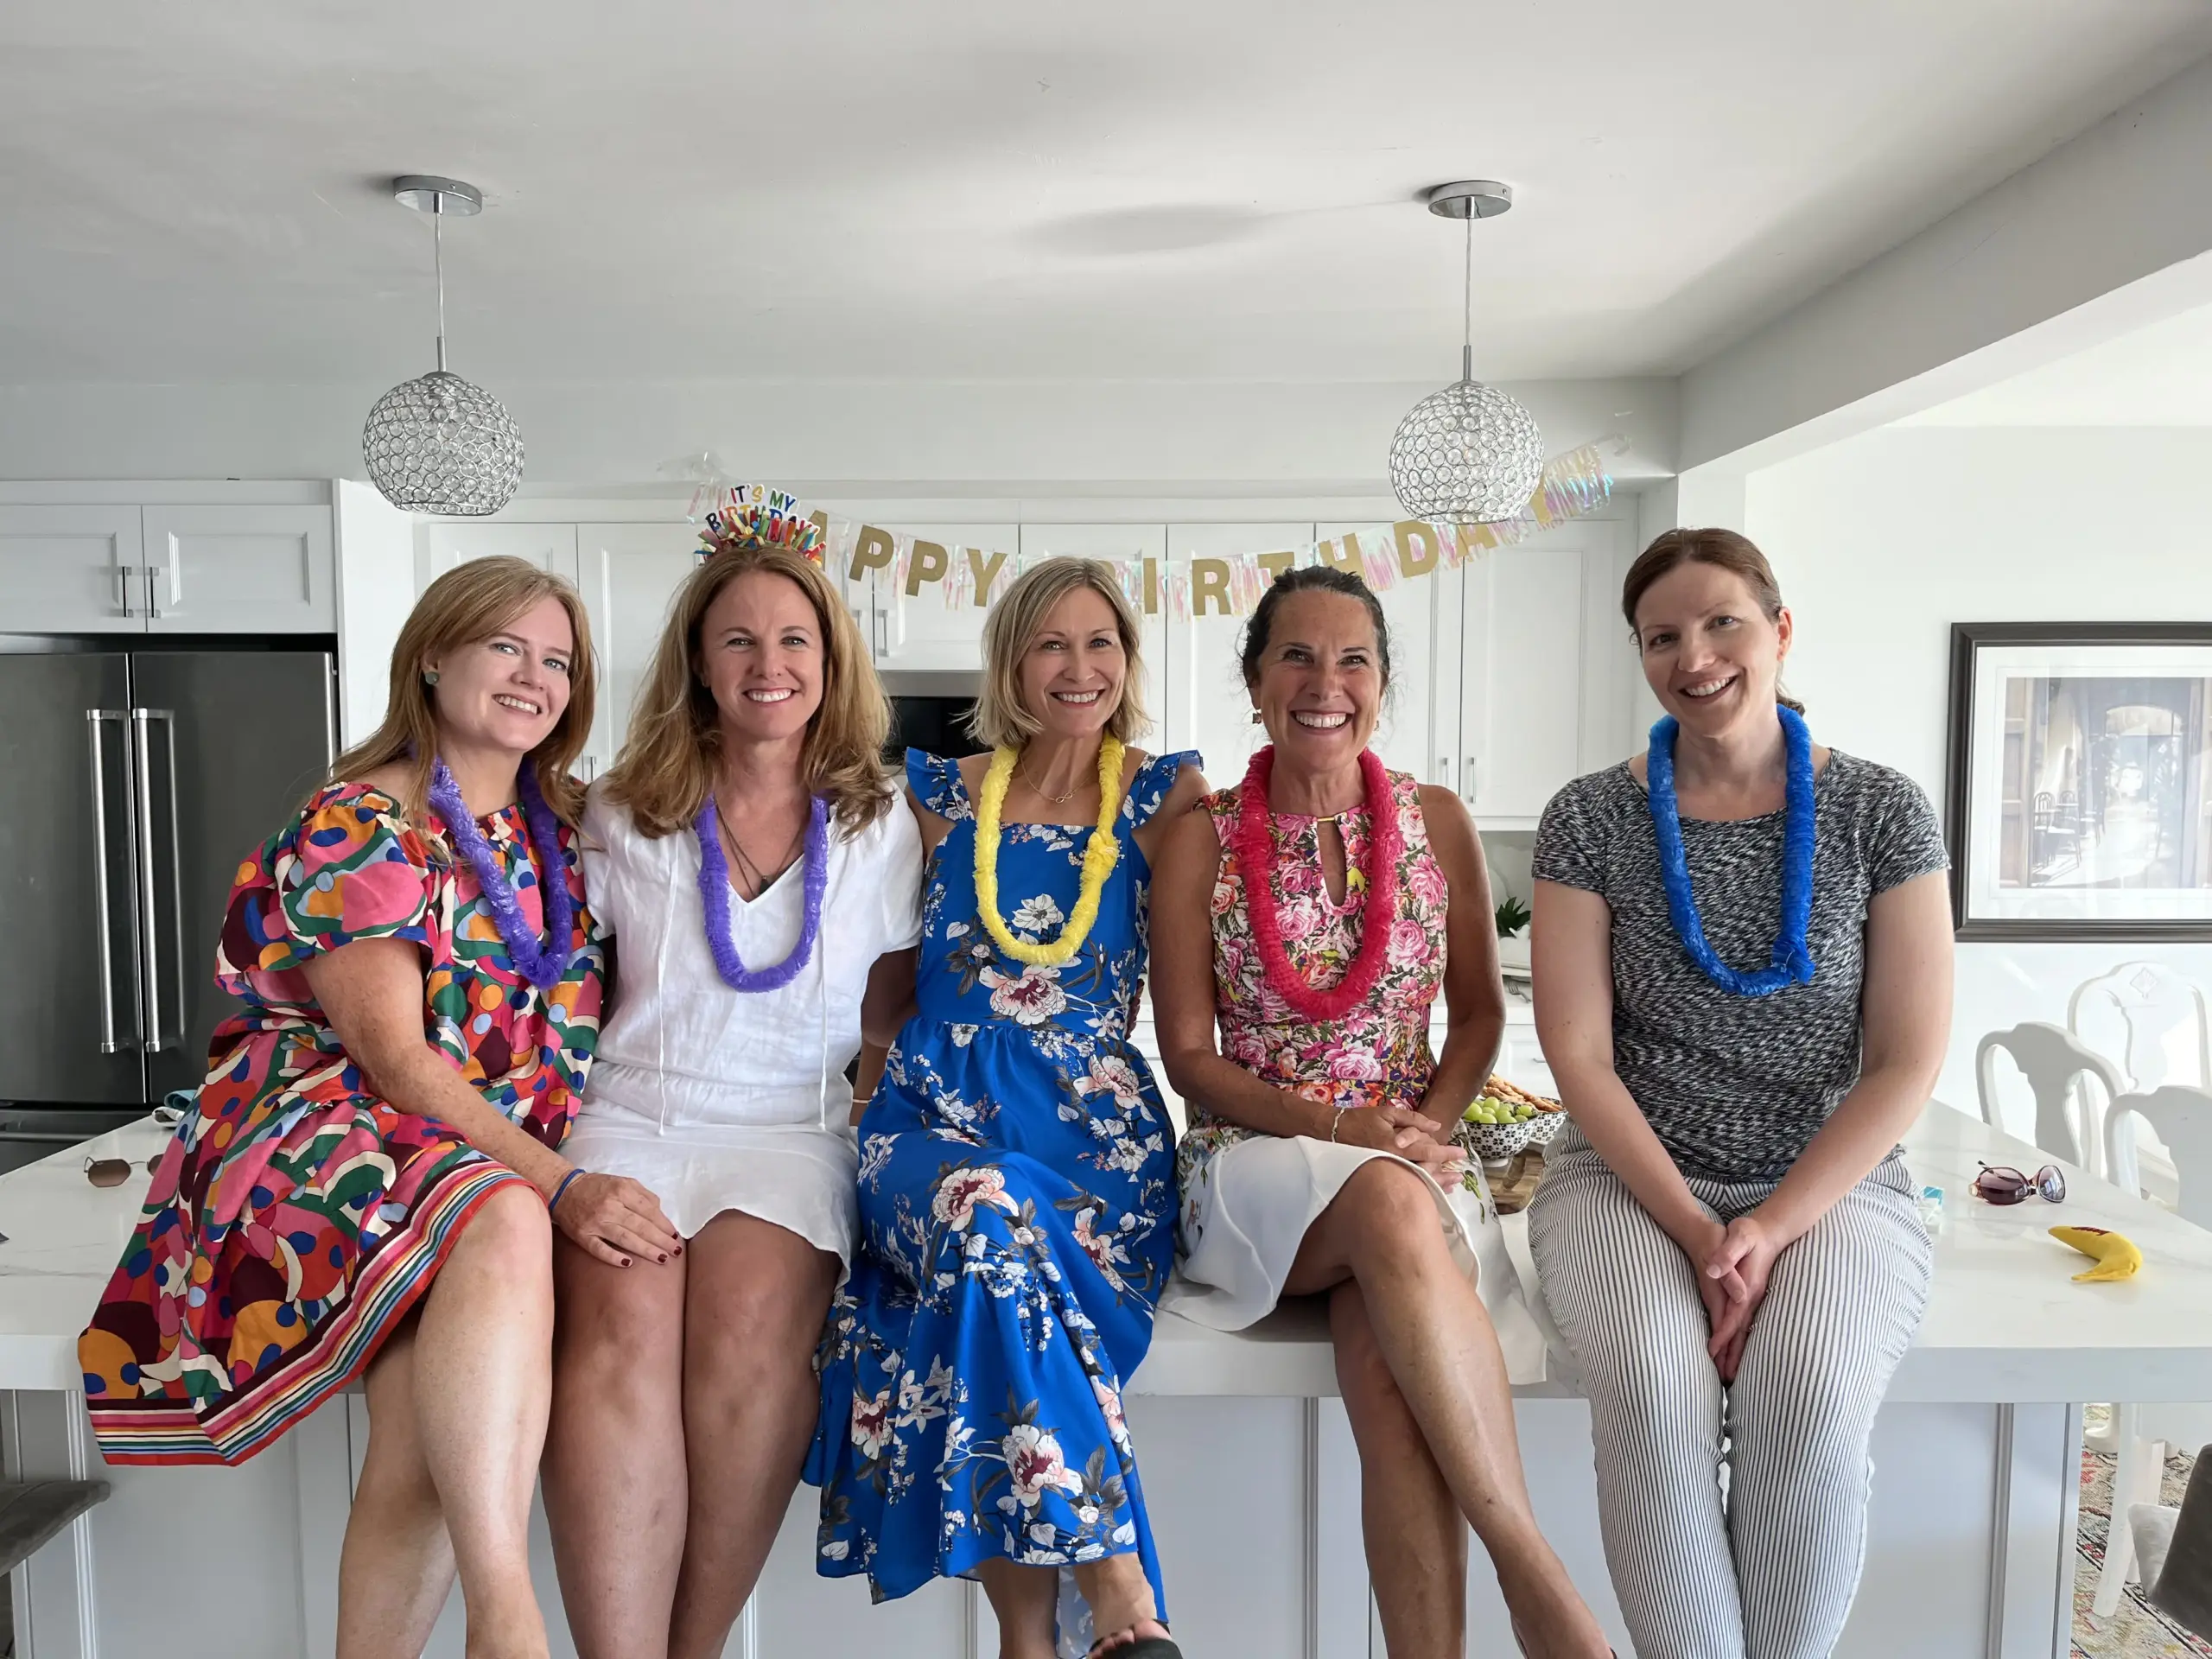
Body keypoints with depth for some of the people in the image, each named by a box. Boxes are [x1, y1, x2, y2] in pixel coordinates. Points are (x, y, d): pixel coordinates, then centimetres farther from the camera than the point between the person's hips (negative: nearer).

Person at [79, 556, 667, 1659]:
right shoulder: (356, 824, -3)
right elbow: (396, 1056, -13)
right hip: (331, 1133, -5)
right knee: (499, 1220, -38)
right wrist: (559, 1184, -22)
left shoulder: (562, 832, 15)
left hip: (510, 1159, 5)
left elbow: (567, 1031, 19)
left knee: (434, 1417, -28)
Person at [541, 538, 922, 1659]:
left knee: (749, 1316, -31)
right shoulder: (622, 817, 10)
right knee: (622, 1315, -31)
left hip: (793, 1133, 0)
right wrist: (568, 1148, 2)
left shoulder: (880, 828, 10)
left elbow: (893, 1020, 14)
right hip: (632, 1117, 1)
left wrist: (869, 1137, 0)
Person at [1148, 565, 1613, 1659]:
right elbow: (1189, 1055, -1)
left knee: (1388, 1355, -33)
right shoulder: (1203, 838, 0)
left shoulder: (1436, 822, 7)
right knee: (1391, 1204, -37)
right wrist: (1339, 1127, -16)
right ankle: (1534, 1569, -30)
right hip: (1253, 1159, -1)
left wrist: (1427, 1127, -7)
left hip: (1412, 1155, 2)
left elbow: (1480, 1011, 13)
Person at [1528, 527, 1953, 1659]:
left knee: (1812, 1395, -28)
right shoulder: (1591, 820, 0)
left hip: (1831, 1184, 0)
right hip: (1632, 1178, 0)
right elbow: (1579, 1055, -3)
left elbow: (1907, 1063, -2)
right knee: (1654, 1380, -29)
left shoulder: (1880, 811, 1)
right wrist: (1694, 1229, -13)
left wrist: (1774, 1228, -13)